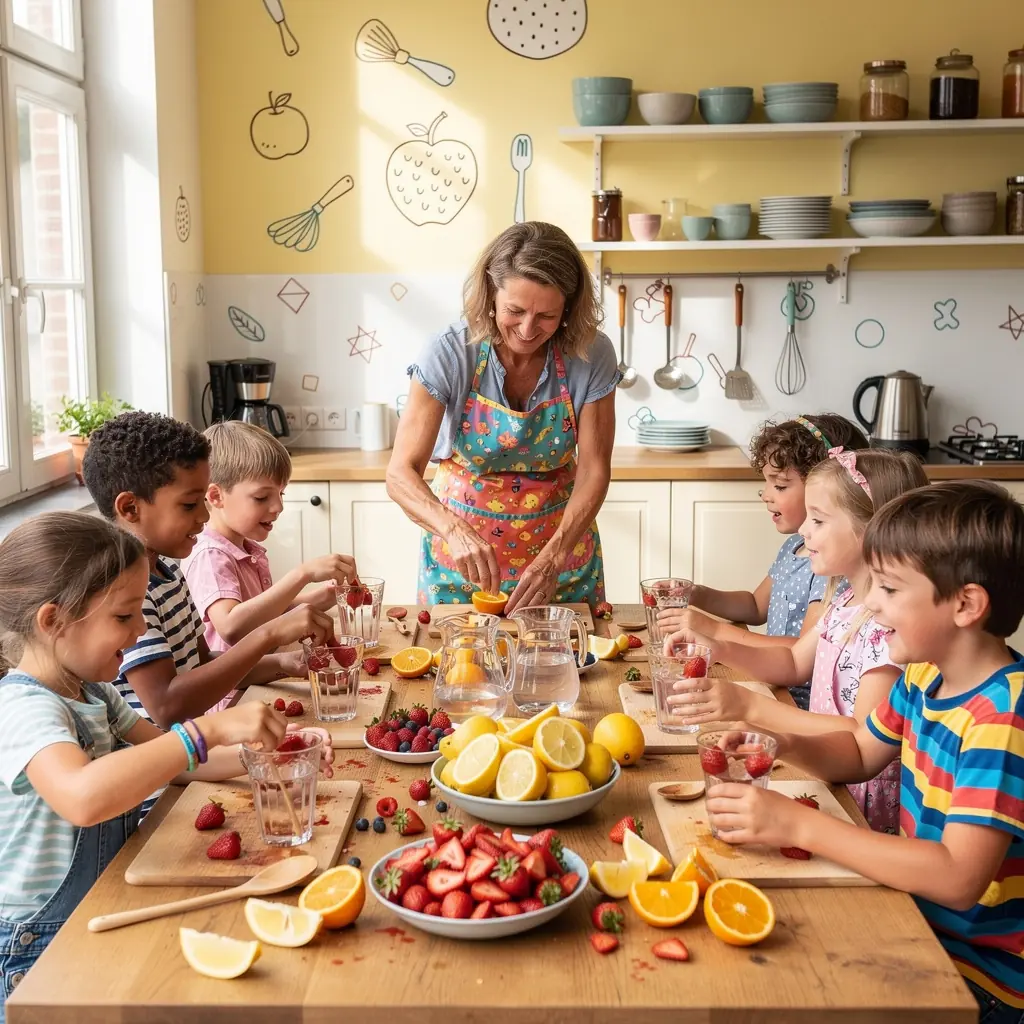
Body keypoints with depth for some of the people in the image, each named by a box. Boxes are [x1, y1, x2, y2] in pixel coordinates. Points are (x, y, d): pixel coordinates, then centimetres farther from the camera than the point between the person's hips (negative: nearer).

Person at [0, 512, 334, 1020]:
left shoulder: (91, 693, 6)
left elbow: (171, 759, 14)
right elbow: (83, 796, -44)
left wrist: (263, 751, -3)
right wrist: (210, 730, -41)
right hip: (43, 954, -8)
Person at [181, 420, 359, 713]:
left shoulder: (252, 551, 14)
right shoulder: (209, 556, -15)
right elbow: (231, 627, -32)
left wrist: (322, 597, 4)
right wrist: (303, 574, -34)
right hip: (231, 705, -9)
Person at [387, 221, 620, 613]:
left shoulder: (590, 355, -16)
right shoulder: (450, 353, -20)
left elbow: (594, 470, -13)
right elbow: (401, 473, -22)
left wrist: (553, 557, -27)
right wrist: (455, 530, -41)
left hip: (560, 538, 1)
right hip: (462, 547, -1)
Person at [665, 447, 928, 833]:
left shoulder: (890, 621, -21)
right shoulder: (846, 602, 6)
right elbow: (794, 662, 18)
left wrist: (751, 707, -29)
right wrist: (722, 650, 0)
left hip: (864, 810, -8)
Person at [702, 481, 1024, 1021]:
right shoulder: (924, 675, 0)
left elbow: (960, 878, -33)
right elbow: (860, 752, 15)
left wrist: (799, 825, -31)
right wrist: (788, 745, -8)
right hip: (920, 921, 7)